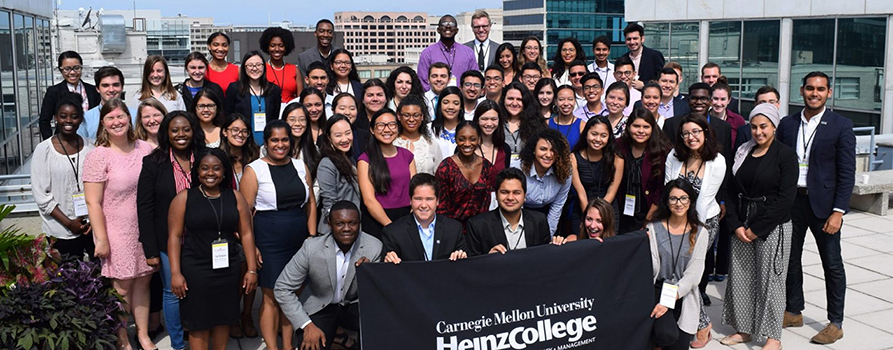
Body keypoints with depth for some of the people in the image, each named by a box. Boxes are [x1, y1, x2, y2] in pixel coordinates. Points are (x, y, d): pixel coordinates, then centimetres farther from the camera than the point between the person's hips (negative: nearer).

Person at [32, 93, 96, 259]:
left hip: (91, 228, 2)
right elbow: (41, 194, -6)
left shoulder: (89, 147, 5)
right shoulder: (44, 150, -3)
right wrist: (69, 223, -10)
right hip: (61, 232, -2)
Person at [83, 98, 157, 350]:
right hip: (117, 233, -4)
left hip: (145, 231, 4)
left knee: (142, 282, 14)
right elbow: (93, 202, -12)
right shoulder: (98, 156, -11)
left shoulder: (145, 149, 3)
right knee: (122, 288, 5)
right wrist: (102, 239, -13)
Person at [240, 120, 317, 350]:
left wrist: (312, 235, 5)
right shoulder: (254, 171, -4)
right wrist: (251, 246, -11)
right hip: (269, 241, -4)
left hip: (299, 241, 4)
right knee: (271, 298, 2)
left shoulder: (301, 166, 9)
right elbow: (244, 211, -6)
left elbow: (310, 202, 12)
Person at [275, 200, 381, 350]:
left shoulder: (375, 248, -18)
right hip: (320, 308, -1)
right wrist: (307, 325, -19)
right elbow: (283, 289, -13)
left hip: (355, 306, 1)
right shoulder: (312, 248, -21)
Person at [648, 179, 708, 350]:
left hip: (684, 296, 2)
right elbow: (652, 270, -5)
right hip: (658, 290, -2)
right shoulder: (653, 228, -2)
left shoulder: (699, 232, 1)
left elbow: (694, 273, -6)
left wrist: (669, 300, -16)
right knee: (668, 335, -26)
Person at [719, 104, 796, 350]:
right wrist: (736, 225, -4)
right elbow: (732, 191, 9)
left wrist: (757, 229, -13)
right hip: (742, 226, 5)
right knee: (741, 277, 8)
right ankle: (743, 329, 22)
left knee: (770, 279, 0)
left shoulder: (785, 155, -6)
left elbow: (785, 198, -13)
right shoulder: (743, 153, 9)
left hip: (772, 226, -5)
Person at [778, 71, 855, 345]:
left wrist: (838, 211, -14)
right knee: (790, 259, 13)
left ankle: (836, 323, 17)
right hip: (790, 201, 4)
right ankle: (794, 312, 29)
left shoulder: (841, 126, -6)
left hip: (823, 204, -4)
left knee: (832, 264, 6)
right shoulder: (787, 124, 5)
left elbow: (847, 173, -8)